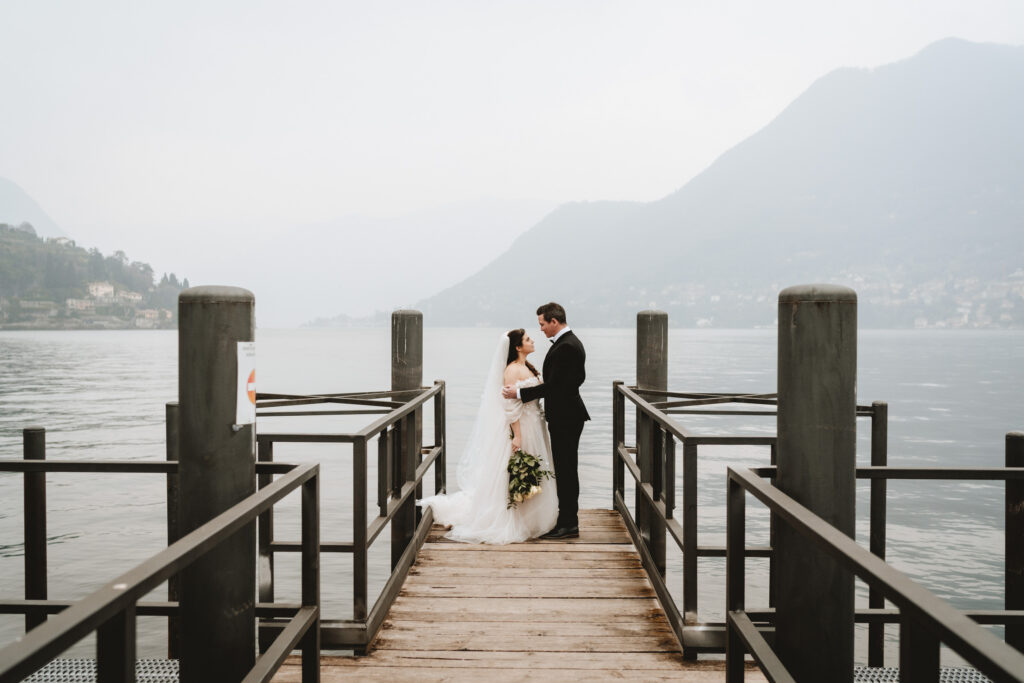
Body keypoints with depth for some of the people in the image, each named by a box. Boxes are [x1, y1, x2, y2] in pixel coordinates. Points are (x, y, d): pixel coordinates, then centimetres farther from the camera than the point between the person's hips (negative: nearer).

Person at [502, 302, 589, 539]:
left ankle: (569, 525, 2)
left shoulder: (565, 347, -20)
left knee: (566, 470, -4)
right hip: (567, 415, 11)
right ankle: (568, 520, 22)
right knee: (565, 469, 15)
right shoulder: (572, 341, 13)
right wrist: (546, 384, 12)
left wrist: (519, 393, -17)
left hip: (564, 418, -11)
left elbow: (552, 385, -23)